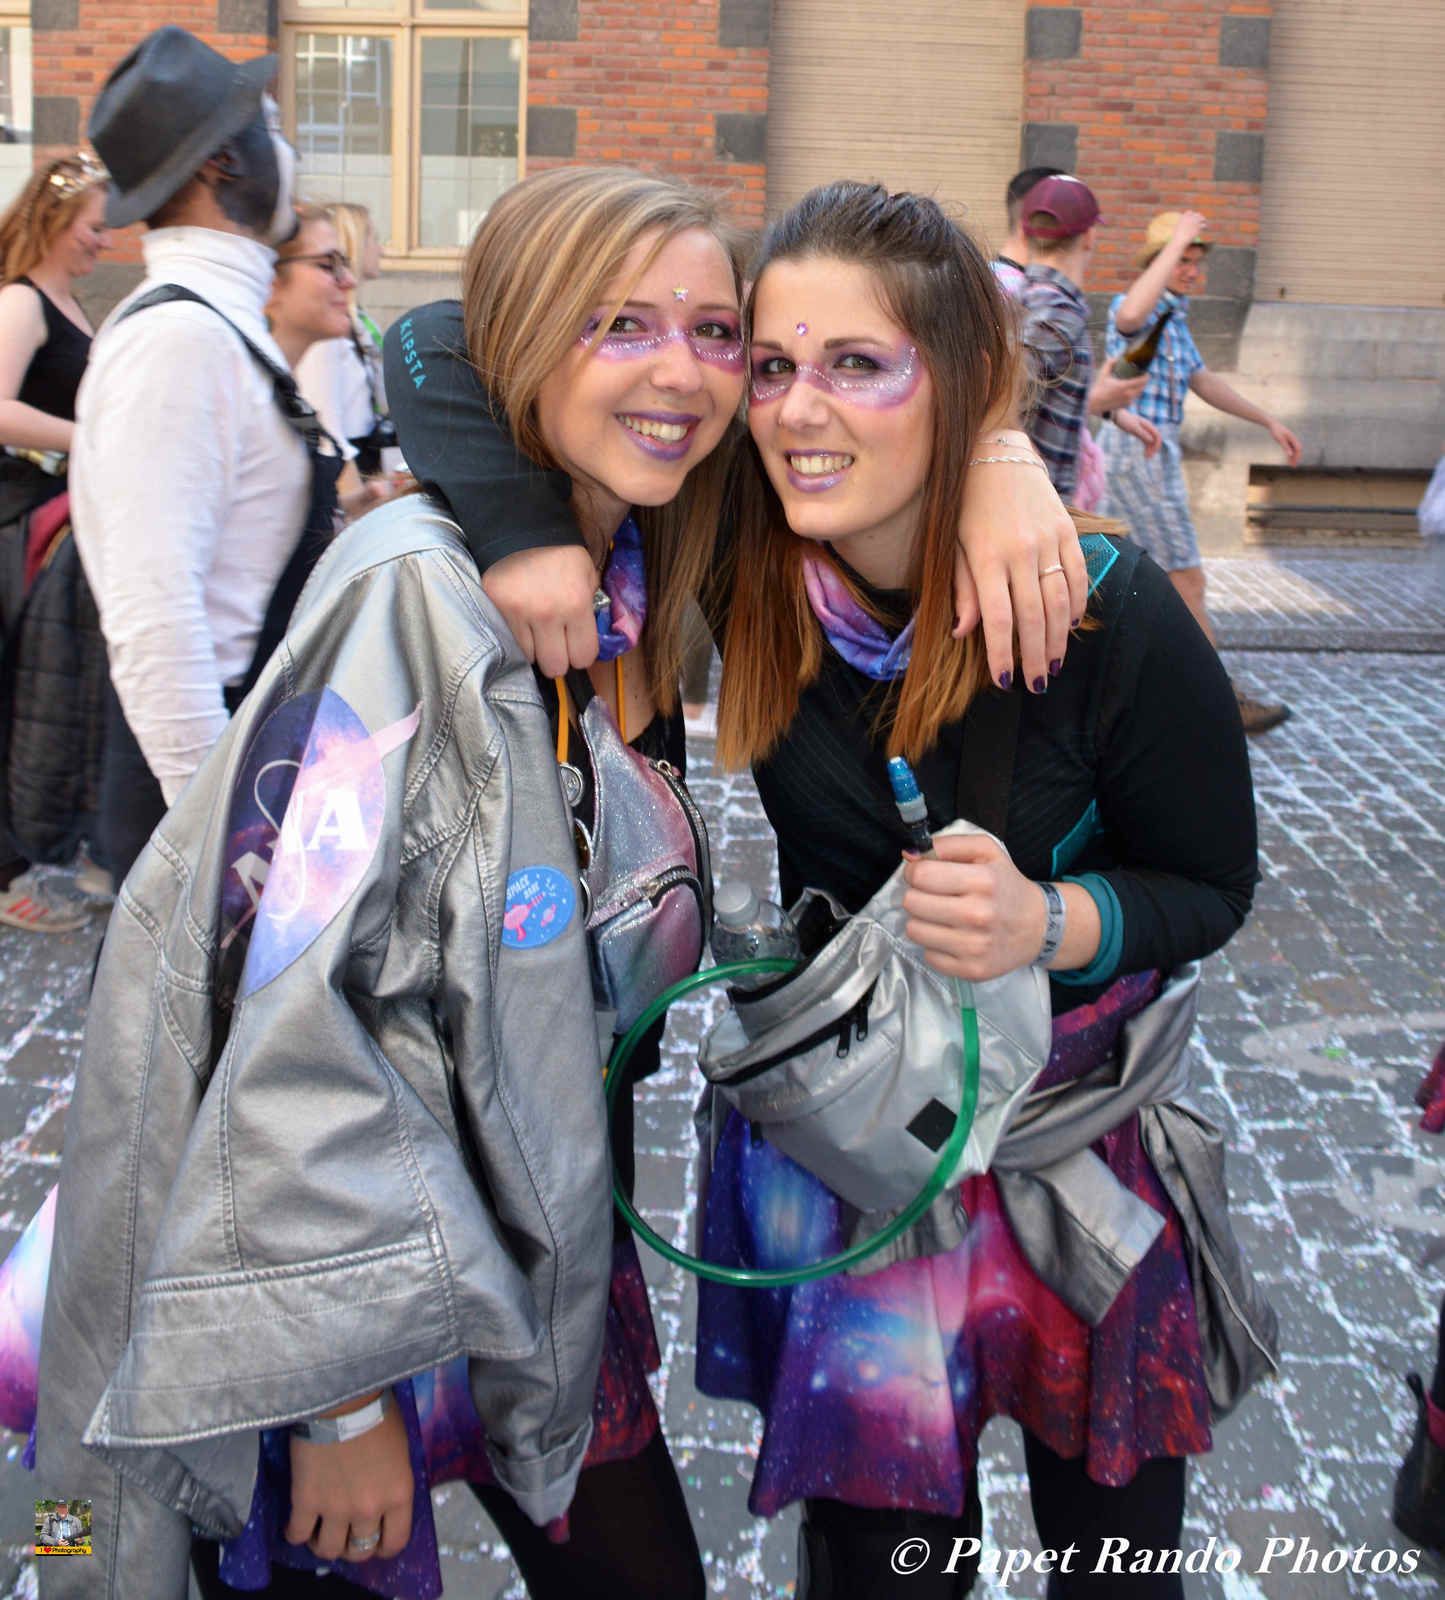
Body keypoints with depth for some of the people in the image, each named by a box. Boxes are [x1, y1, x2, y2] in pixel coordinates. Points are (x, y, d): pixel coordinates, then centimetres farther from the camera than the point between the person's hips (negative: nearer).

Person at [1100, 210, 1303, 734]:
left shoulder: (1174, 317, 17)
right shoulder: (1132, 306, -12)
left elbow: (1204, 381, 27)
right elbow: (1130, 315, -39)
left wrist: (1268, 420, 27)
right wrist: (1177, 239, -32)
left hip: (1154, 453, 10)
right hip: (1139, 451, -10)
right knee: (1186, 581, -5)